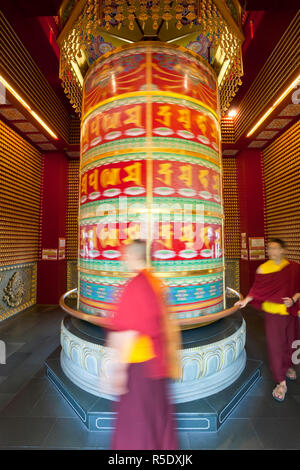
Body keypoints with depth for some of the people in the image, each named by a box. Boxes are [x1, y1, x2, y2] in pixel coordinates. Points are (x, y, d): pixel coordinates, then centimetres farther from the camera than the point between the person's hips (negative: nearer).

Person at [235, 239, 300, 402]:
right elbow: (257, 289, -3)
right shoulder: (263, 269, -7)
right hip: (273, 313, -2)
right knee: (275, 346, 1)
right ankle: (281, 382, 17)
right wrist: (246, 300, -12)